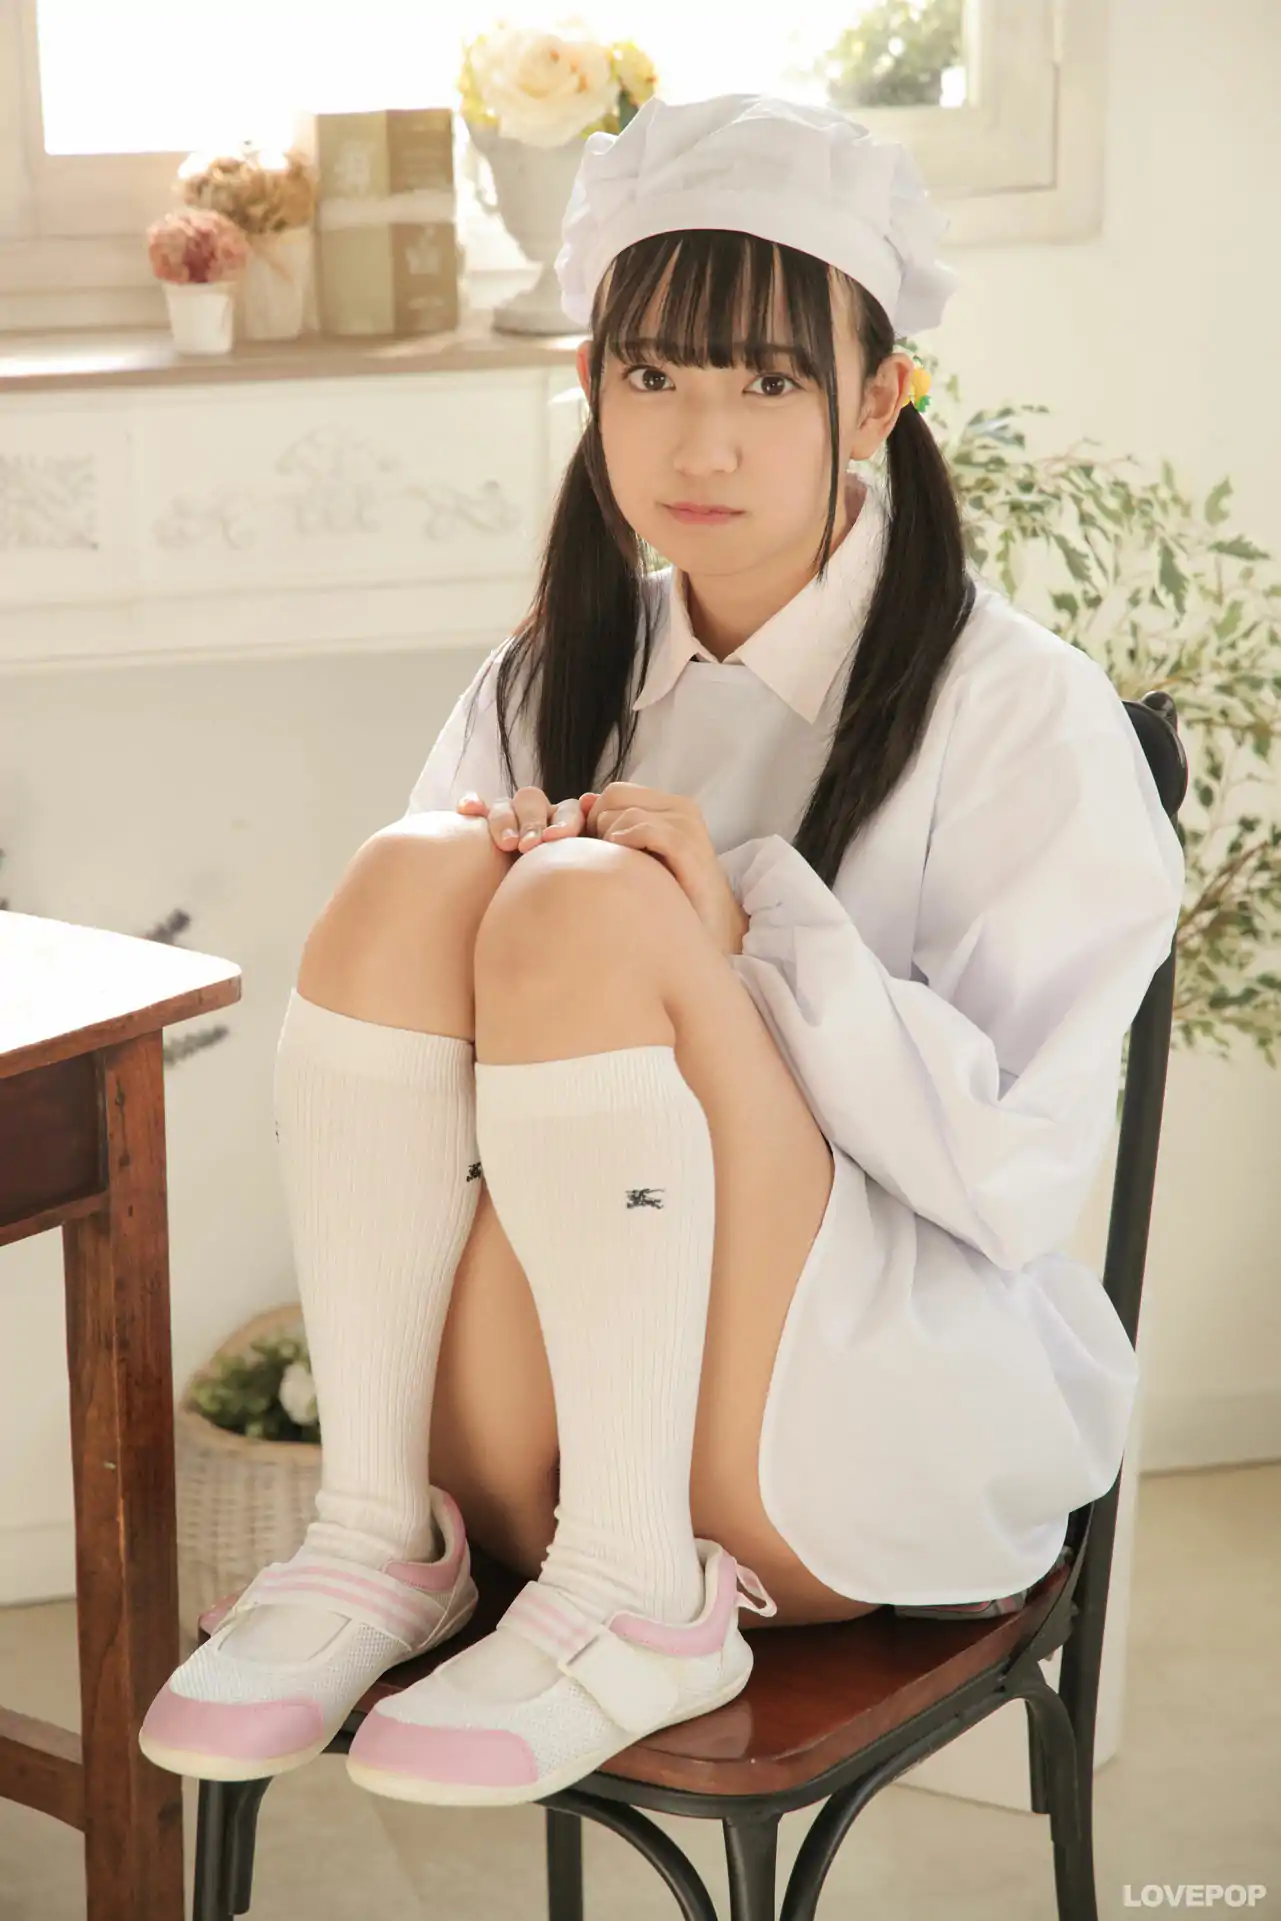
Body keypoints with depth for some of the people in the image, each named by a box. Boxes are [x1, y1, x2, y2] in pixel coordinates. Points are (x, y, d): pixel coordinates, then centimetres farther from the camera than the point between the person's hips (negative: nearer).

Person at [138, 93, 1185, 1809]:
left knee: (590, 910, -27)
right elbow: (408, 1026, 11)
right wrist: (477, 882, -11)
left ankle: (643, 1608, -19)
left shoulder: (1024, 717, -6)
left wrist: (745, 935, -22)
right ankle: (384, 1540, -16)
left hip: (887, 1441, -4)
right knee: (413, 877, -18)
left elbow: (1017, 1175, -12)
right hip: (547, 1443, 5)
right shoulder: (556, 680, 9)